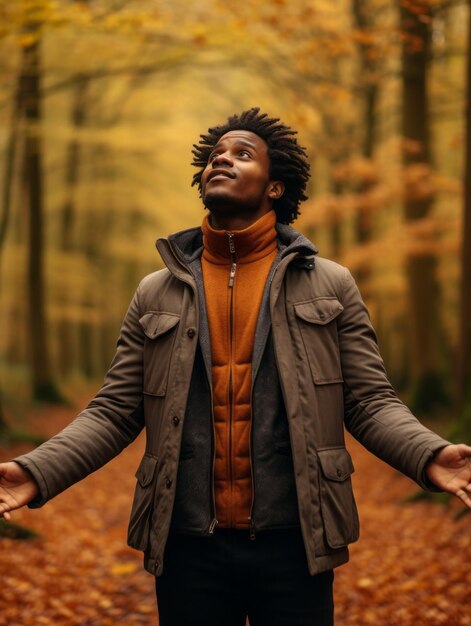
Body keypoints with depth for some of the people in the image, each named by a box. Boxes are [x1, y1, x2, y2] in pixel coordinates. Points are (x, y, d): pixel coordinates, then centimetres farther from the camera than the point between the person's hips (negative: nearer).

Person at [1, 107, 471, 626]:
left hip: (293, 544, -1)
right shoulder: (156, 293, 8)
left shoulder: (330, 285, 5)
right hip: (188, 547, 1)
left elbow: (370, 403, 2)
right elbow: (114, 412, 6)